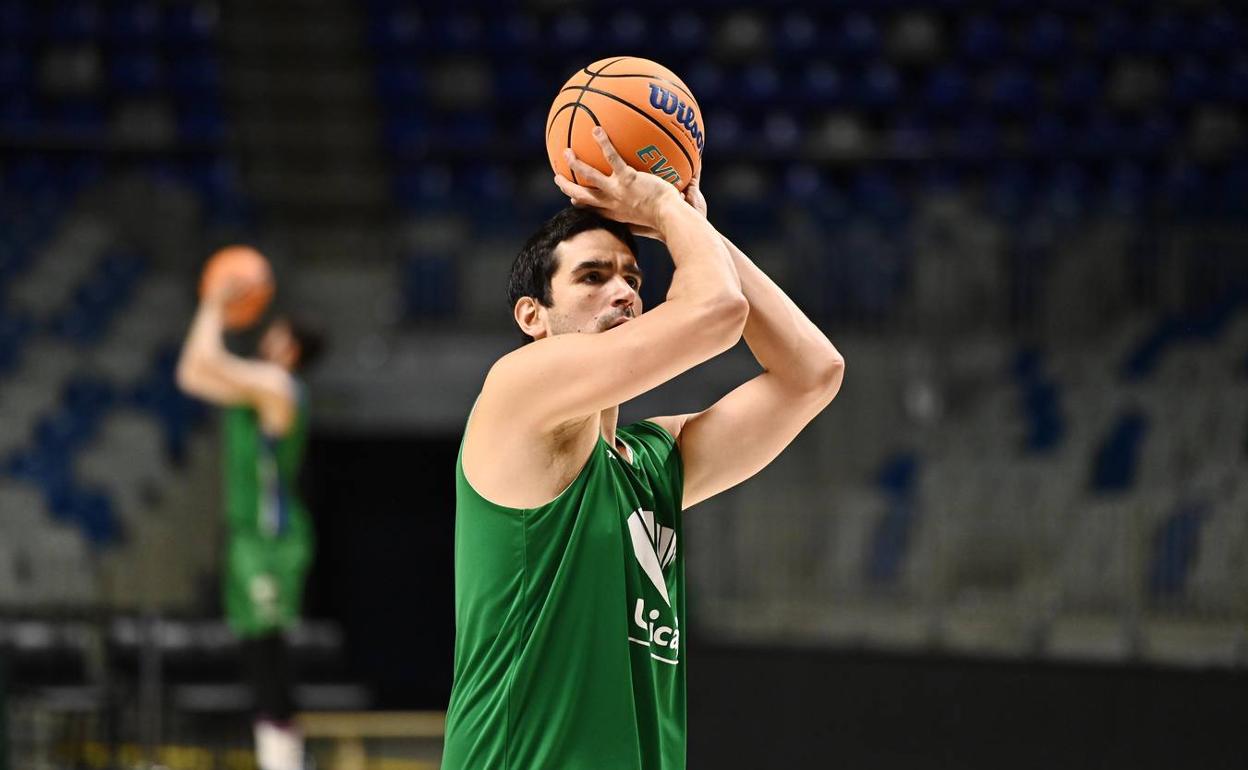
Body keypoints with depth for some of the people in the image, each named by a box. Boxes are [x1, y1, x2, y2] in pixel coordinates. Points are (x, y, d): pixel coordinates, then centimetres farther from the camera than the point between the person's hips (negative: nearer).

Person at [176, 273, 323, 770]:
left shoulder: (274, 384, -10)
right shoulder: (258, 386, 19)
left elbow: (208, 362, -20)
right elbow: (192, 374, 30)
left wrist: (215, 309, -7)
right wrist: (209, 312, 26)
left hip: (272, 534, -10)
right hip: (252, 532, 10)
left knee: (265, 644, -14)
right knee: (259, 650, 10)